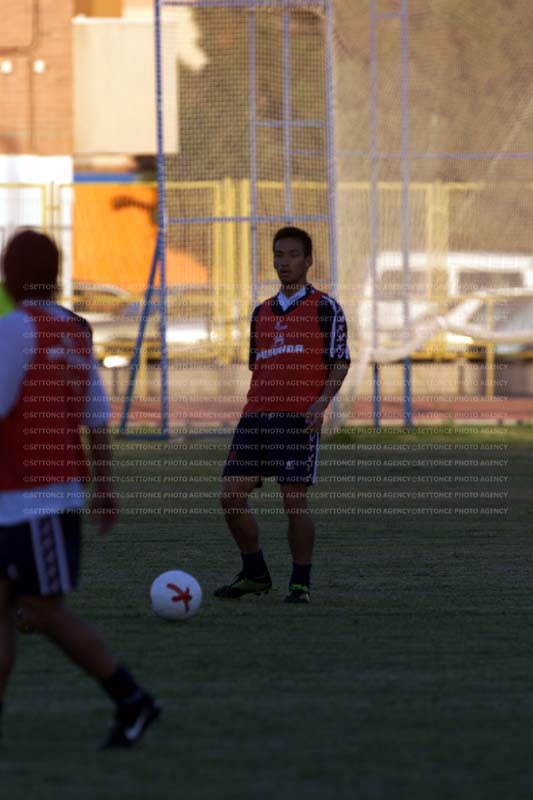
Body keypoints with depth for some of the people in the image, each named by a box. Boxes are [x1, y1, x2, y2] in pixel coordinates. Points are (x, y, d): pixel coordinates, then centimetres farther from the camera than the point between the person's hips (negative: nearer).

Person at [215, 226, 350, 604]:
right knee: (231, 495, -2)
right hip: (257, 415, 6)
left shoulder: (325, 308, 2)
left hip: (298, 417, -6)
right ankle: (255, 573, 12)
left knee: (295, 500, -8)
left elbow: (340, 362, -3)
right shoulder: (262, 312, 20)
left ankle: (301, 583, 3)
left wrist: (321, 402, -17)